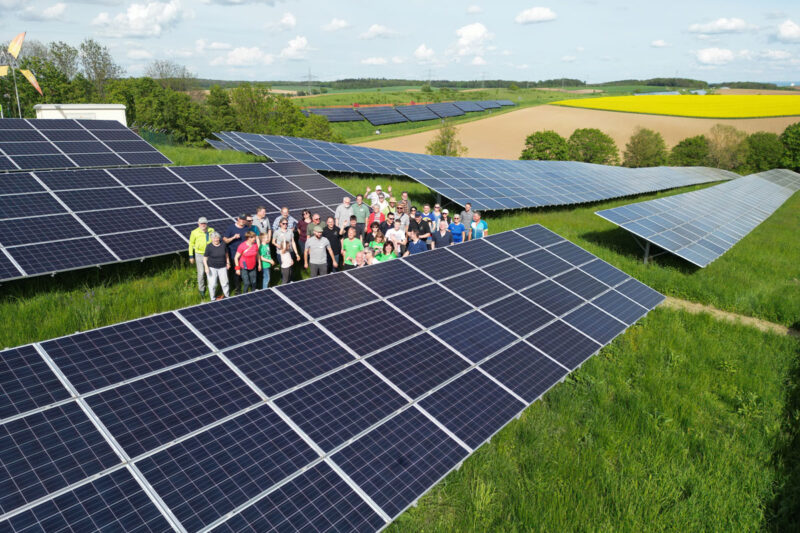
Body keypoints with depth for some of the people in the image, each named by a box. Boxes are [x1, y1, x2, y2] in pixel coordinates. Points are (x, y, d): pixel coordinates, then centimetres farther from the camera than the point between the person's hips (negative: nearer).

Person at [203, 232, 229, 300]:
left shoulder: (223, 244, -4)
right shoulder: (209, 247, -14)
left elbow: (226, 254, 11)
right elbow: (205, 258, -9)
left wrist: (228, 263, 13)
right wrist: (206, 267, -18)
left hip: (222, 267, 3)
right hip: (212, 268, -3)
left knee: (224, 282, 11)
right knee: (212, 284, 2)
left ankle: (227, 296, 32)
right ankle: (212, 299, 20)